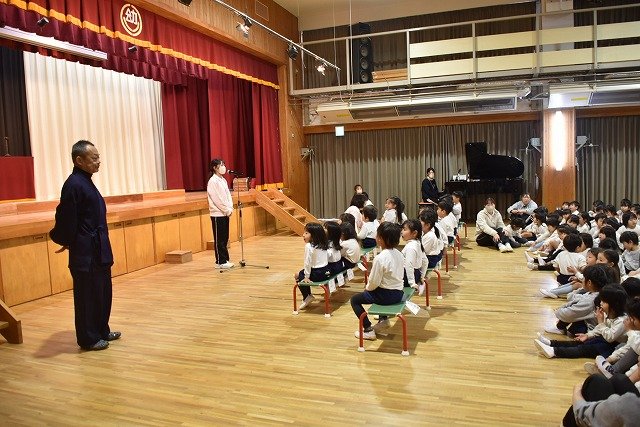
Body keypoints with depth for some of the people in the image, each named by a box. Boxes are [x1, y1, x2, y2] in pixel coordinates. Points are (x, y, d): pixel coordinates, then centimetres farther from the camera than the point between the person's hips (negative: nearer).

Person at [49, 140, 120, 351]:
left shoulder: (86, 181, 11)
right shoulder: (74, 184, -18)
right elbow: (66, 219, -17)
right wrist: (65, 242, -4)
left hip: (98, 250, 9)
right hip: (85, 252, -9)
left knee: (103, 292, 17)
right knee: (87, 295, 3)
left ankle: (102, 331, 30)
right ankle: (88, 338, 16)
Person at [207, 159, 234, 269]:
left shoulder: (223, 180, 13)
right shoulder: (213, 181, -12)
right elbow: (217, 199, -16)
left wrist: (230, 208, 0)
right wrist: (227, 210, -13)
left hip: (225, 213, 8)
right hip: (217, 214, -8)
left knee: (225, 238, 11)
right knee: (219, 239, -1)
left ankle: (225, 260, 18)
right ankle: (220, 262, 6)